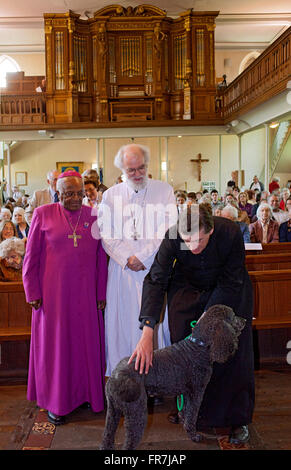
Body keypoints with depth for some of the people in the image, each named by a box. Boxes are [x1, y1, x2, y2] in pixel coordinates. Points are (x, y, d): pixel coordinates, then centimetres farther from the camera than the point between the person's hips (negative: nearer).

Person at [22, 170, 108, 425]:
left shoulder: (93, 215, 4)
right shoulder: (44, 214, -2)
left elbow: (101, 258, 6)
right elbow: (31, 258, 0)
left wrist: (102, 293, 4)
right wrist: (32, 293, -4)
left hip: (86, 294, 2)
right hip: (54, 293, -2)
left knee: (87, 342, 11)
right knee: (55, 344, 8)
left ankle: (88, 392, 30)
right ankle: (56, 400, 25)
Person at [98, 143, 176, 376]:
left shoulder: (164, 190, 4)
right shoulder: (110, 195, 9)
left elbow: (169, 231, -4)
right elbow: (107, 235, 3)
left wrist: (143, 257, -12)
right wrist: (127, 259, -10)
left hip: (155, 269, -1)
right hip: (123, 270, 2)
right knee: (124, 321, 3)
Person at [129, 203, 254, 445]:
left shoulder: (231, 232, -34)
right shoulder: (172, 238, -32)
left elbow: (231, 283, -24)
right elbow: (155, 281, -35)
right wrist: (147, 333, -44)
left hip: (229, 292, -1)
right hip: (187, 289, 1)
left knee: (233, 354, 0)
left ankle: (238, 419, 19)